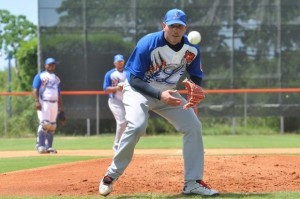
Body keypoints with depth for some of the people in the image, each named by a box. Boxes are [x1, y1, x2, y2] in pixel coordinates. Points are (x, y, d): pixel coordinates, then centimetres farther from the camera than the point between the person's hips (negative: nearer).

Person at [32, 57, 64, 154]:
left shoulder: (57, 79, 21)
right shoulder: (40, 76, 3)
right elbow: (35, 90, -5)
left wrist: (61, 106, 15)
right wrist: (37, 101, -19)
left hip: (54, 103, 6)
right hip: (43, 102, -6)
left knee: (52, 126, 3)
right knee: (44, 123, -15)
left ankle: (49, 147, 6)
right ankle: (40, 146, -15)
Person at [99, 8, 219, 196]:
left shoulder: (192, 49, -12)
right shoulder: (147, 44, -26)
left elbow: (196, 77, 4)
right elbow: (134, 79, -24)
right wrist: (159, 95, -36)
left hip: (168, 92, 5)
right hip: (139, 89, -5)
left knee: (194, 127, -7)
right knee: (136, 126, -30)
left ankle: (193, 183, 1)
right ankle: (111, 176, -16)